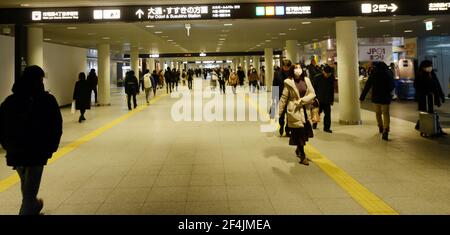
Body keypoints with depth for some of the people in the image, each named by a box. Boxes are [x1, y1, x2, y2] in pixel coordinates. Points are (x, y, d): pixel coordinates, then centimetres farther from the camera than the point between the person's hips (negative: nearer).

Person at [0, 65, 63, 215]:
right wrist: (50, 148, -2)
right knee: (29, 192, 2)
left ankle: (35, 206, 38)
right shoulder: (47, 100, -8)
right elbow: (56, 128, -10)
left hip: (15, 153, 3)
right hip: (37, 152, -3)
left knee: (26, 186, 19)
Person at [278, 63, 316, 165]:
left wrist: (301, 100, -14)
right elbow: (283, 98, -3)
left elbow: (312, 94, 0)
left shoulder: (306, 80, 5)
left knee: (306, 132, 7)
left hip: (305, 110, 4)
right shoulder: (288, 82, -5)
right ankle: (302, 156, 11)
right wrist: (279, 112, -4)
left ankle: (299, 150, 34)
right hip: (294, 111, -4)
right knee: (299, 132, -4)